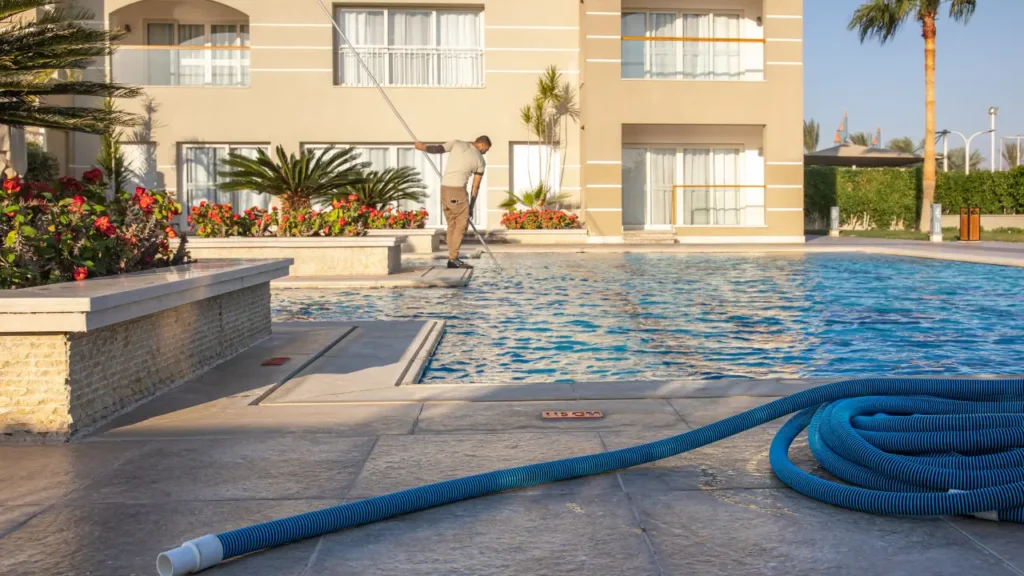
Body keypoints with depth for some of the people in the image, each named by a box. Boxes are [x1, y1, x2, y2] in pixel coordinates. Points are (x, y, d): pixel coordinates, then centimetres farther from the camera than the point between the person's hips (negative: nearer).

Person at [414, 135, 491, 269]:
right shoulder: (480, 160, 4)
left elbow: (438, 149, -3)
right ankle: (453, 258, -4)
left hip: (444, 188, 5)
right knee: (462, 224, 1)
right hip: (457, 190, -5)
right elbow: (476, 186, 6)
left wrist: (423, 147, 17)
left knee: (452, 224, 12)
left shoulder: (457, 143, 7)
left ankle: (452, 258, 13)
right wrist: (471, 207, 12)